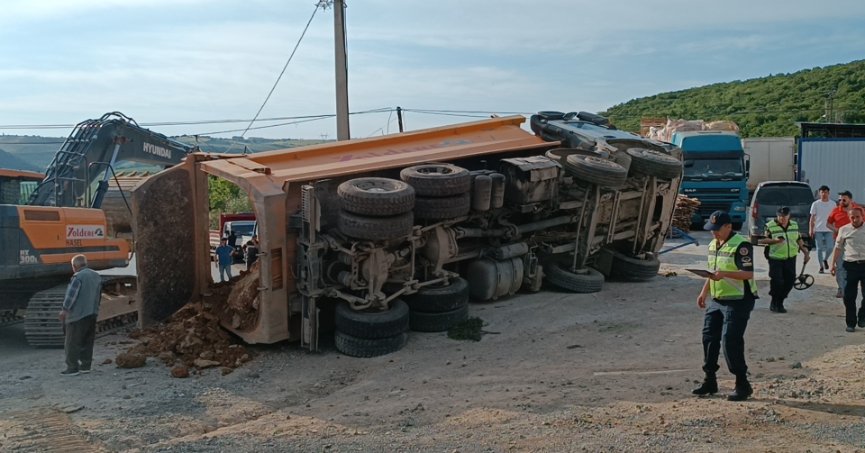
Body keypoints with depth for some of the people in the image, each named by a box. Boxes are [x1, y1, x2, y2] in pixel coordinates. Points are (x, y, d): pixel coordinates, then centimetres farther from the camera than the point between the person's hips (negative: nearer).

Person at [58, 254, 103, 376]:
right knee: (87, 341, 13)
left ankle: (72, 367, -1)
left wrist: (64, 310, -16)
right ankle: (85, 365, 16)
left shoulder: (78, 277, -14)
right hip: (92, 314, 8)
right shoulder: (97, 276, 13)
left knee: (72, 342, -2)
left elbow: (71, 295, -19)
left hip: (78, 314, -8)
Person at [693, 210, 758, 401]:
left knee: (730, 341, -10)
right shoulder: (713, 245, 13)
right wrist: (704, 292, 17)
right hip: (716, 300, 9)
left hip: (738, 301, -9)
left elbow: (748, 273, -20)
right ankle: (710, 381, 21)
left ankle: (742, 384, 3)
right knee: (709, 338, 9)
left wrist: (724, 274, -32)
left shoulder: (741, 245, -15)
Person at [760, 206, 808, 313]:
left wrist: (805, 251, 14)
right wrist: (775, 241, -26)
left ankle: (780, 302, 19)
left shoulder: (794, 225, 10)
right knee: (777, 281, -11)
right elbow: (762, 240, -10)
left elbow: (799, 239, 20)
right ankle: (774, 302, 11)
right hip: (775, 259, -5)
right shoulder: (770, 226, -7)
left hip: (790, 258, 5)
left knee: (790, 280, 4)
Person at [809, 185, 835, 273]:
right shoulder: (815, 204, 2)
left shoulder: (833, 204, 6)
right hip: (818, 230, -1)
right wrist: (811, 230, -3)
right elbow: (812, 218, 2)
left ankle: (825, 260, 23)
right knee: (819, 249, 1)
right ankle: (821, 266, 12)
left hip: (829, 230, 1)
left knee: (830, 247, -6)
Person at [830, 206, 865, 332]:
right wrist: (833, 264, 9)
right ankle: (851, 323, 14)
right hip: (850, 265, 0)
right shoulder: (844, 230, 4)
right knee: (849, 296, 2)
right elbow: (838, 247, 12)